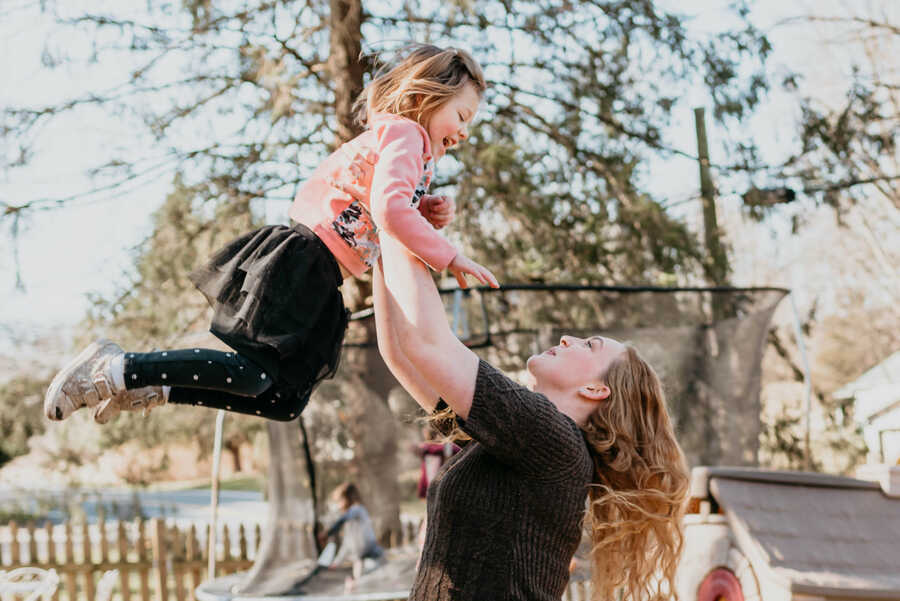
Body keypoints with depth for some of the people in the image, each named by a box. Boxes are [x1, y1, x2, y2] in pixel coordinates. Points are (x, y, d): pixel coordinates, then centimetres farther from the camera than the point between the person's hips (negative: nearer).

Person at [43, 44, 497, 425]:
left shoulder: (385, 140, 24)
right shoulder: (404, 133, -7)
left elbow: (380, 224, 22)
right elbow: (391, 210, -25)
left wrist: (427, 214, 6)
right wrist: (449, 257, -18)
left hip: (314, 284, 10)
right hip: (300, 265, -10)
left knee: (285, 401, 8)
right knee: (252, 375, -16)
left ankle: (154, 390, 10)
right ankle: (117, 368, -11)